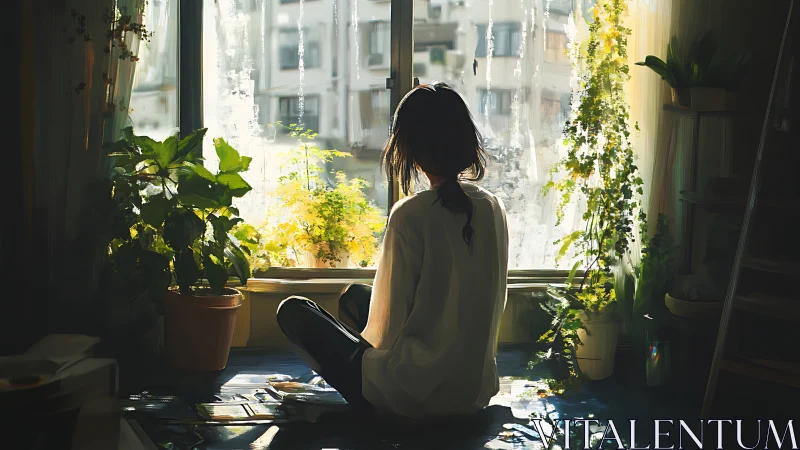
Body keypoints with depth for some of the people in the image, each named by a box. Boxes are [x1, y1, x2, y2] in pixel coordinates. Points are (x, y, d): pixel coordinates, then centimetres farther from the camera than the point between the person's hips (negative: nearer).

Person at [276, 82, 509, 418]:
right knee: (355, 294, 27)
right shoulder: (493, 208, -2)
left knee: (292, 311, 10)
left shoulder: (411, 214, -21)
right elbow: (494, 304, 8)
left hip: (413, 398, -7)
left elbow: (391, 323, -14)